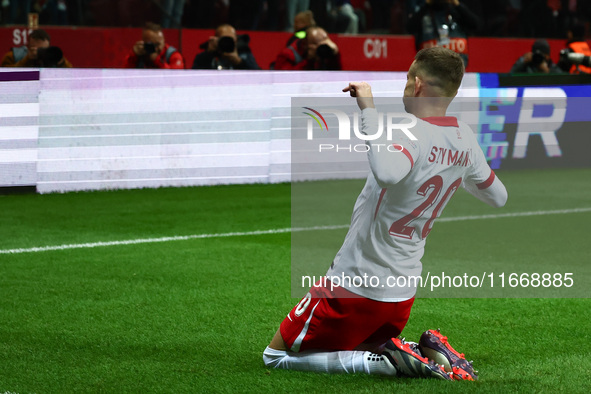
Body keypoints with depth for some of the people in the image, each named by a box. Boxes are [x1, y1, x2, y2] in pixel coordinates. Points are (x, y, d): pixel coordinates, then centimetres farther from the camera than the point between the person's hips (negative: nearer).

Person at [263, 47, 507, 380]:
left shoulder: (411, 133, -23)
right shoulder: (464, 138, 0)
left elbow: (388, 173, -49)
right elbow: (498, 196, 16)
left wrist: (369, 110, -38)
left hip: (355, 287, -8)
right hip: (404, 293, 8)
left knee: (276, 356, 5)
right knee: (354, 350, 32)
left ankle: (391, 362, -9)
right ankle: (425, 354, 5)